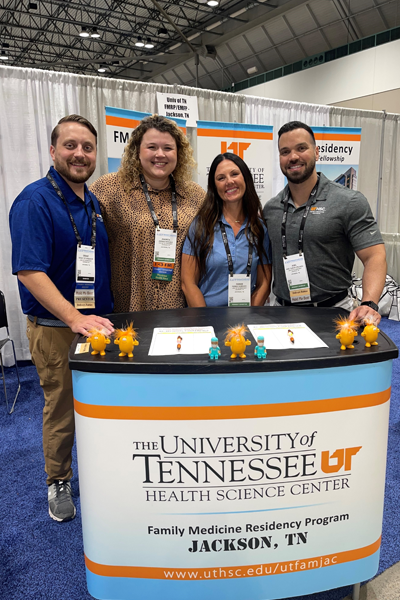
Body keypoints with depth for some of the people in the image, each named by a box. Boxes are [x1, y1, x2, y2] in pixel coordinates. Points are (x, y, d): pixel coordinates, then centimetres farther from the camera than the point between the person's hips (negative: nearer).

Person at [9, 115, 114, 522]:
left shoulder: (93, 202, 11)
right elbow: (29, 272, -22)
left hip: (96, 322, 7)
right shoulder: (35, 201, -13)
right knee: (62, 408, 8)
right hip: (55, 328, -6)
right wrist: (75, 318, -31)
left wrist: (104, 315, 10)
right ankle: (58, 482, 31)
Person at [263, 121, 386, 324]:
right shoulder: (270, 209, 7)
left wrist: (369, 304, -26)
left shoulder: (350, 202, -5)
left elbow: (375, 257, -10)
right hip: (282, 313, 4)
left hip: (332, 313, -3)